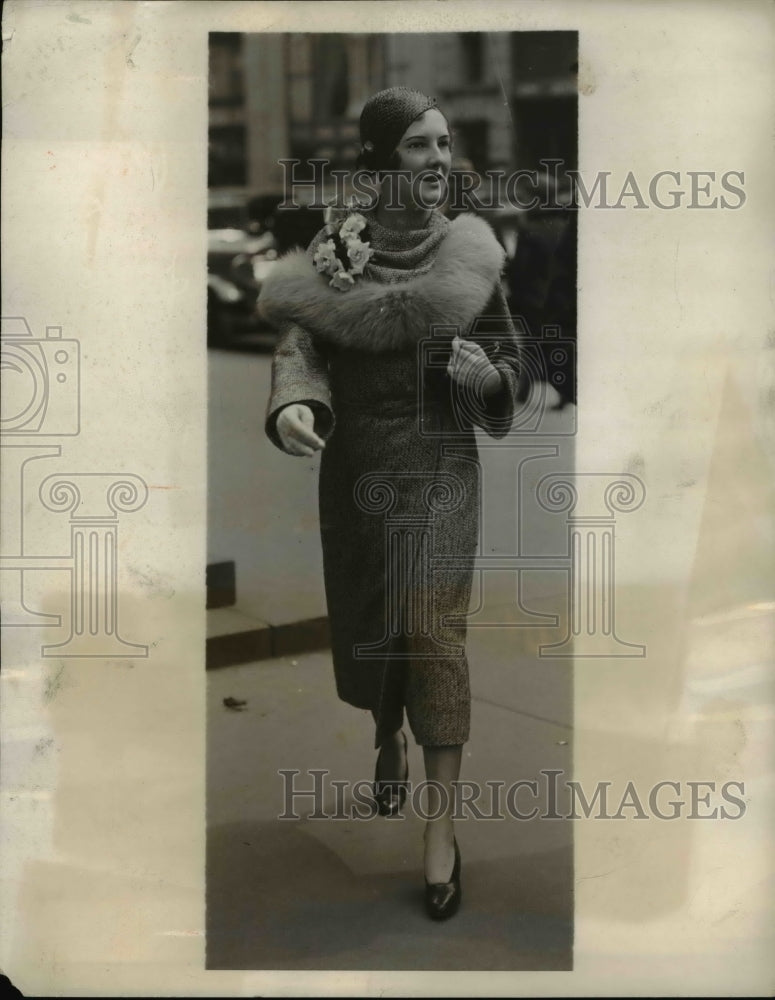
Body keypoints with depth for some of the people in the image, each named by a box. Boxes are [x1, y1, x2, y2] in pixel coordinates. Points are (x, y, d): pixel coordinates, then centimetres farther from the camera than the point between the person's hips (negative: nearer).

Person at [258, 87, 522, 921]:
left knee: (434, 630, -10)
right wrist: (293, 406, -34)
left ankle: (441, 827, -5)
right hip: (357, 464, 1)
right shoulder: (332, 249, -4)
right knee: (367, 617, 14)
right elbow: (303, 342, -13)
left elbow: (506, 353, 7)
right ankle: (389, 739, 44)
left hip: (441, 462, -1)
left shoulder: (471, 251, -1)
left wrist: (486, 376, -16)